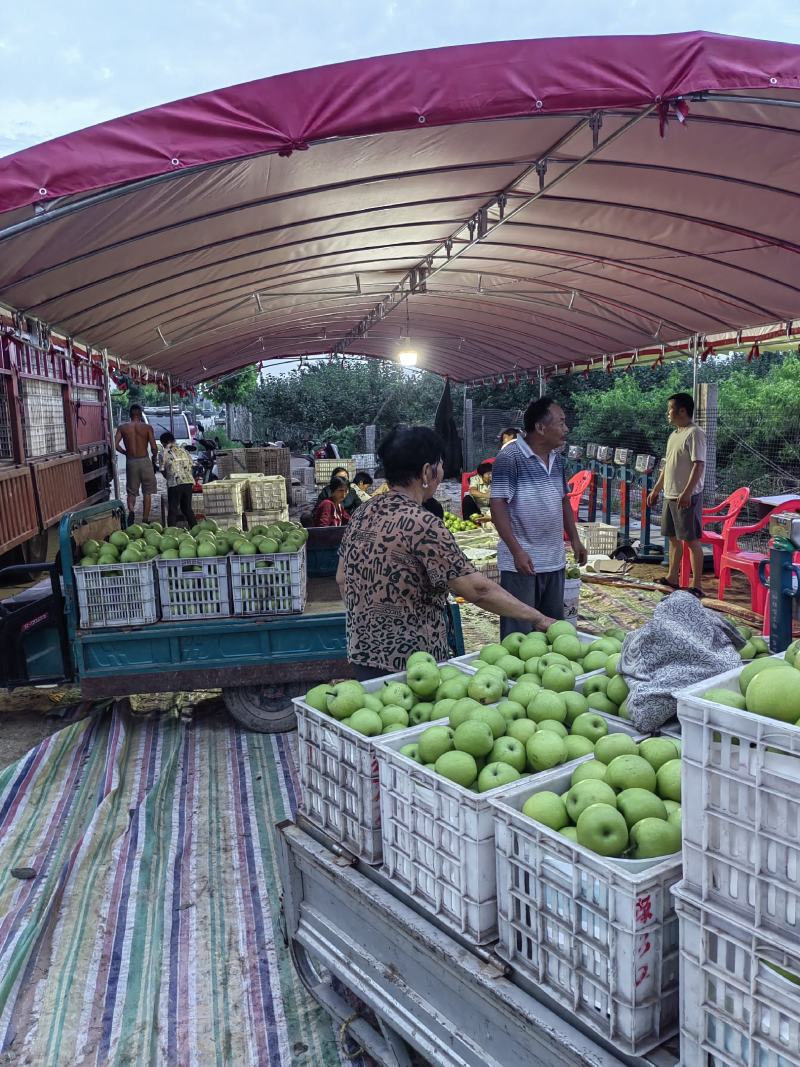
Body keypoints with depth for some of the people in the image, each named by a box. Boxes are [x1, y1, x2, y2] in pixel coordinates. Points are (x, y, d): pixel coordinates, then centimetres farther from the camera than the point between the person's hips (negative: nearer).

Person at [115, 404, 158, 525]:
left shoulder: (122, 428, 0)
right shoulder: (147, 427, -5)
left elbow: (115, 445, -7)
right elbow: (154, 447, -9)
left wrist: (126, 453, 10)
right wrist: (155, 458, 11)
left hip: (131, 462, 1)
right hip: (145, 461, -1)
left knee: (131, 491, 12)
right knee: (147, 493, 9)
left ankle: (131, 511, -15)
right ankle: (145, 520, 9)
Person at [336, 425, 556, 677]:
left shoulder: (361, 514, 2)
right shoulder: (422, 525, -21)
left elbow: (342, 579, 11)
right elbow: (477, 589, -22)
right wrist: (537, 618, -13)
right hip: (410, 663, -7)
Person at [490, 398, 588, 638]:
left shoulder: (557, 457, 10)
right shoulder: (510, 457, -13)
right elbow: (498, 506, -16)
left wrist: (574, 538, 15)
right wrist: (517, 551, -22)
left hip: (555, 561, 7)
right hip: (522, 561, -7)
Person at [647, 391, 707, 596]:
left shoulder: (694, 434, -13)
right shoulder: (674, 435, 15)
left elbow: (699, 465, -20)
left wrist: (687, 492, -27)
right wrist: (656, 490, 21)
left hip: (687, 497, -9)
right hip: (670, 495, 9)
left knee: (692, 540, -4)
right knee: (673, 538, 15)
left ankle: (697, 585, 2)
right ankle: (672, 578, 25)